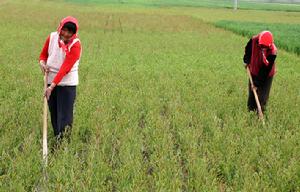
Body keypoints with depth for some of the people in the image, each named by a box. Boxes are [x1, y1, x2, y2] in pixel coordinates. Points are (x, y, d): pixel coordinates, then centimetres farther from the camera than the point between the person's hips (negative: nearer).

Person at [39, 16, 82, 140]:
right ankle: (57, 137, 25)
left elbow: (65, 68, -23)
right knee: (53, 112, 12)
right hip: (50, 80, 5)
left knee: (65, 115, -6)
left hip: (67, 83, -5)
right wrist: (42, 63, -12)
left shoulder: (75, 44, -17)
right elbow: (43, 54, 13)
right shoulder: (52, 37, -2)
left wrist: (52, 86, -28)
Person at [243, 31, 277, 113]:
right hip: (254, 71, 4)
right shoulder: (254, 40, -25)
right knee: (252, 93, 16)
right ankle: (251, 109, 34)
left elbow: (265, 70, -28)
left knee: (262, 94, 3)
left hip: (266, 75, -4)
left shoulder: (273, 52, -35)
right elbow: (248, 49, 2)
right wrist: (246, 61, 1)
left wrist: (257, 83, -25)